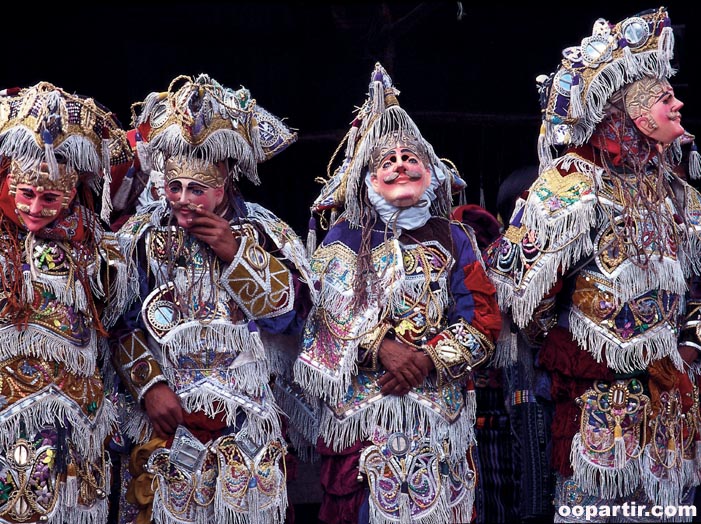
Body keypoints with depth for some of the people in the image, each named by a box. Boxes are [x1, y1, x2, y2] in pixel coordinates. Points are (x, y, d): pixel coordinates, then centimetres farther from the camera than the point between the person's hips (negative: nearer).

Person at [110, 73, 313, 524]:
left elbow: (286, 312, -7)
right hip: (164, 408, 0)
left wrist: (235, 253, -14)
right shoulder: (141, 235, 0)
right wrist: (149, 385, -13)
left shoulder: (266, 233, 0)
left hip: (245, 416, 0)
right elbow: (122, 324, -2)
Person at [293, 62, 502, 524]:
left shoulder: (453, 239, 10)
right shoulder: (346, 238, 8)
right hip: (363, 407, -1)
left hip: (440, 408, 1)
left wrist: (429, 360, -12)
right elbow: (334, 311, -5)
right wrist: (384, 348, -20)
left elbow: (485, 319, 2)